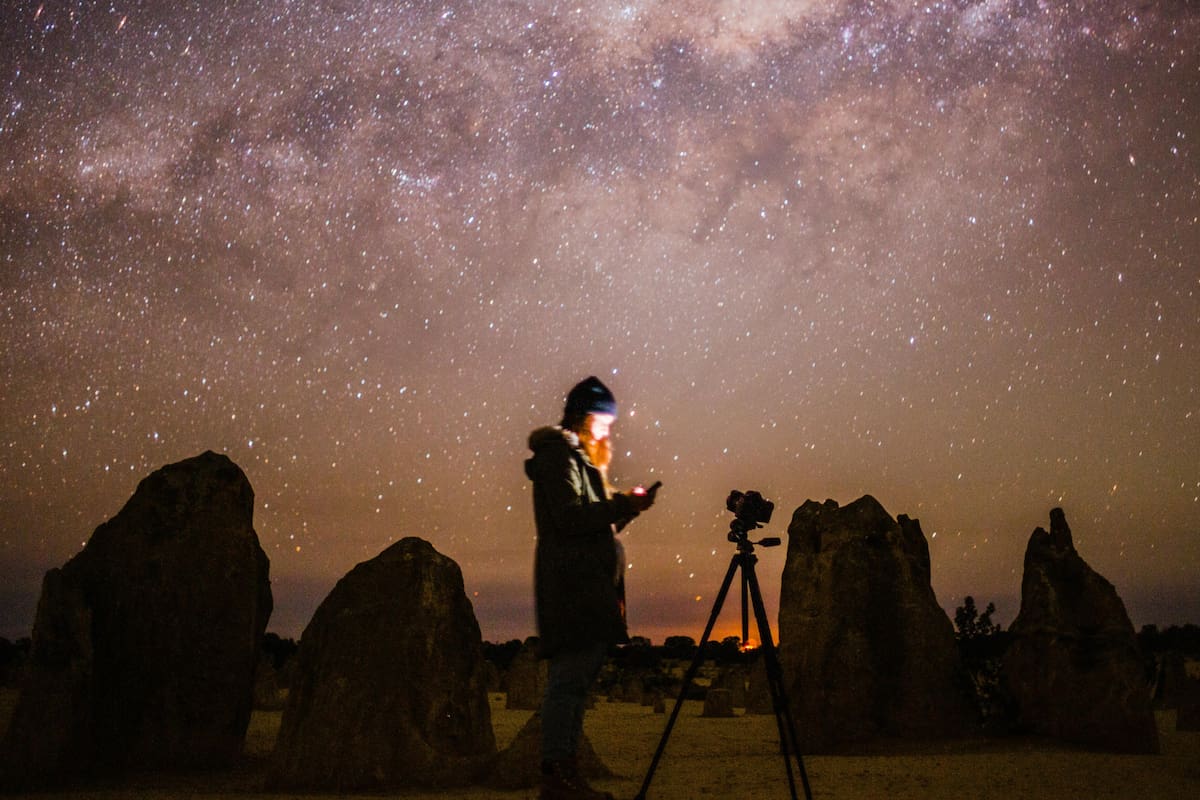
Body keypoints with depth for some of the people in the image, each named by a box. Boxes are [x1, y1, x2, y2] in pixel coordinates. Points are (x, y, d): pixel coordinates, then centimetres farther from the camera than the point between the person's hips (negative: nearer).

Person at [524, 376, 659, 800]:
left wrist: (625, 505, 8)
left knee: (574, 676, 9)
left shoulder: (580, 457, 24)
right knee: (570, 675, -12)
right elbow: (570, 516, -18)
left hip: (588, 585, 10)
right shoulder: (559, 454, -6)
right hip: (572, 584, -10)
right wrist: (623, 505, -14)